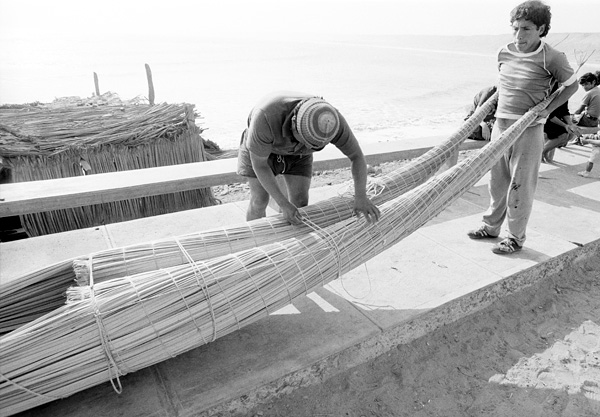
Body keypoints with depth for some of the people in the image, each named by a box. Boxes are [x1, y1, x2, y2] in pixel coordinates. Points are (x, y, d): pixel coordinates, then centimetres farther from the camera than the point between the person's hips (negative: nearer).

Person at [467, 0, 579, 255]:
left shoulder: (551, 58, -10)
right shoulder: (504, 53, 3)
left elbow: (571, 85, 3)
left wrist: (547, 109, -5)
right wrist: (490, 103, 9)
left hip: (529, 129, -5)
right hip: (500, 124, 5)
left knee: (520, 186, 1)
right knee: (497, 181, 14)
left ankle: (516, 237, 14)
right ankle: (491, 226, 29)